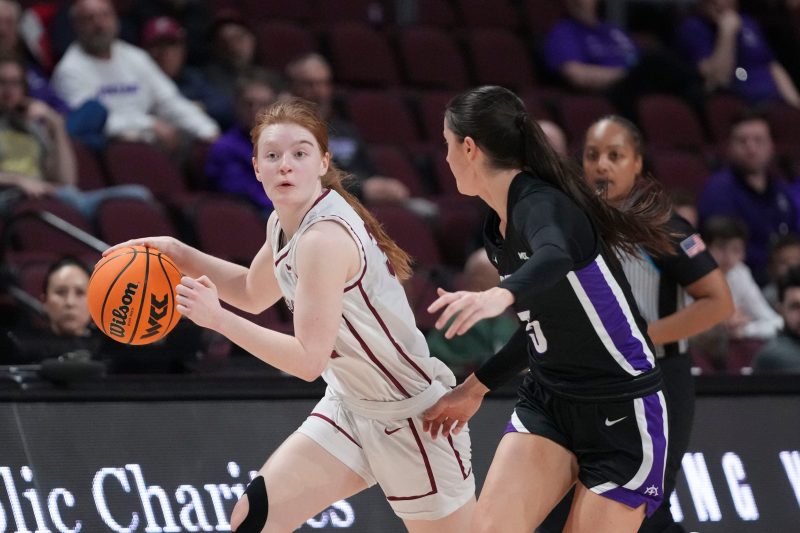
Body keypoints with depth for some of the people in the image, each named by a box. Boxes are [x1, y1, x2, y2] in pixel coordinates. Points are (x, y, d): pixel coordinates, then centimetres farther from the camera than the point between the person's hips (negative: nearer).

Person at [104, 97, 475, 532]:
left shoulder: (325, 237, -26)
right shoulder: (284, 225, 1)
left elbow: (308, 359, -28)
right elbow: (254, 292, 23)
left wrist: (218, 319, -26)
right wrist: (182, 255, 9)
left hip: (411, 417, -8)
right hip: (349, 407, 8)